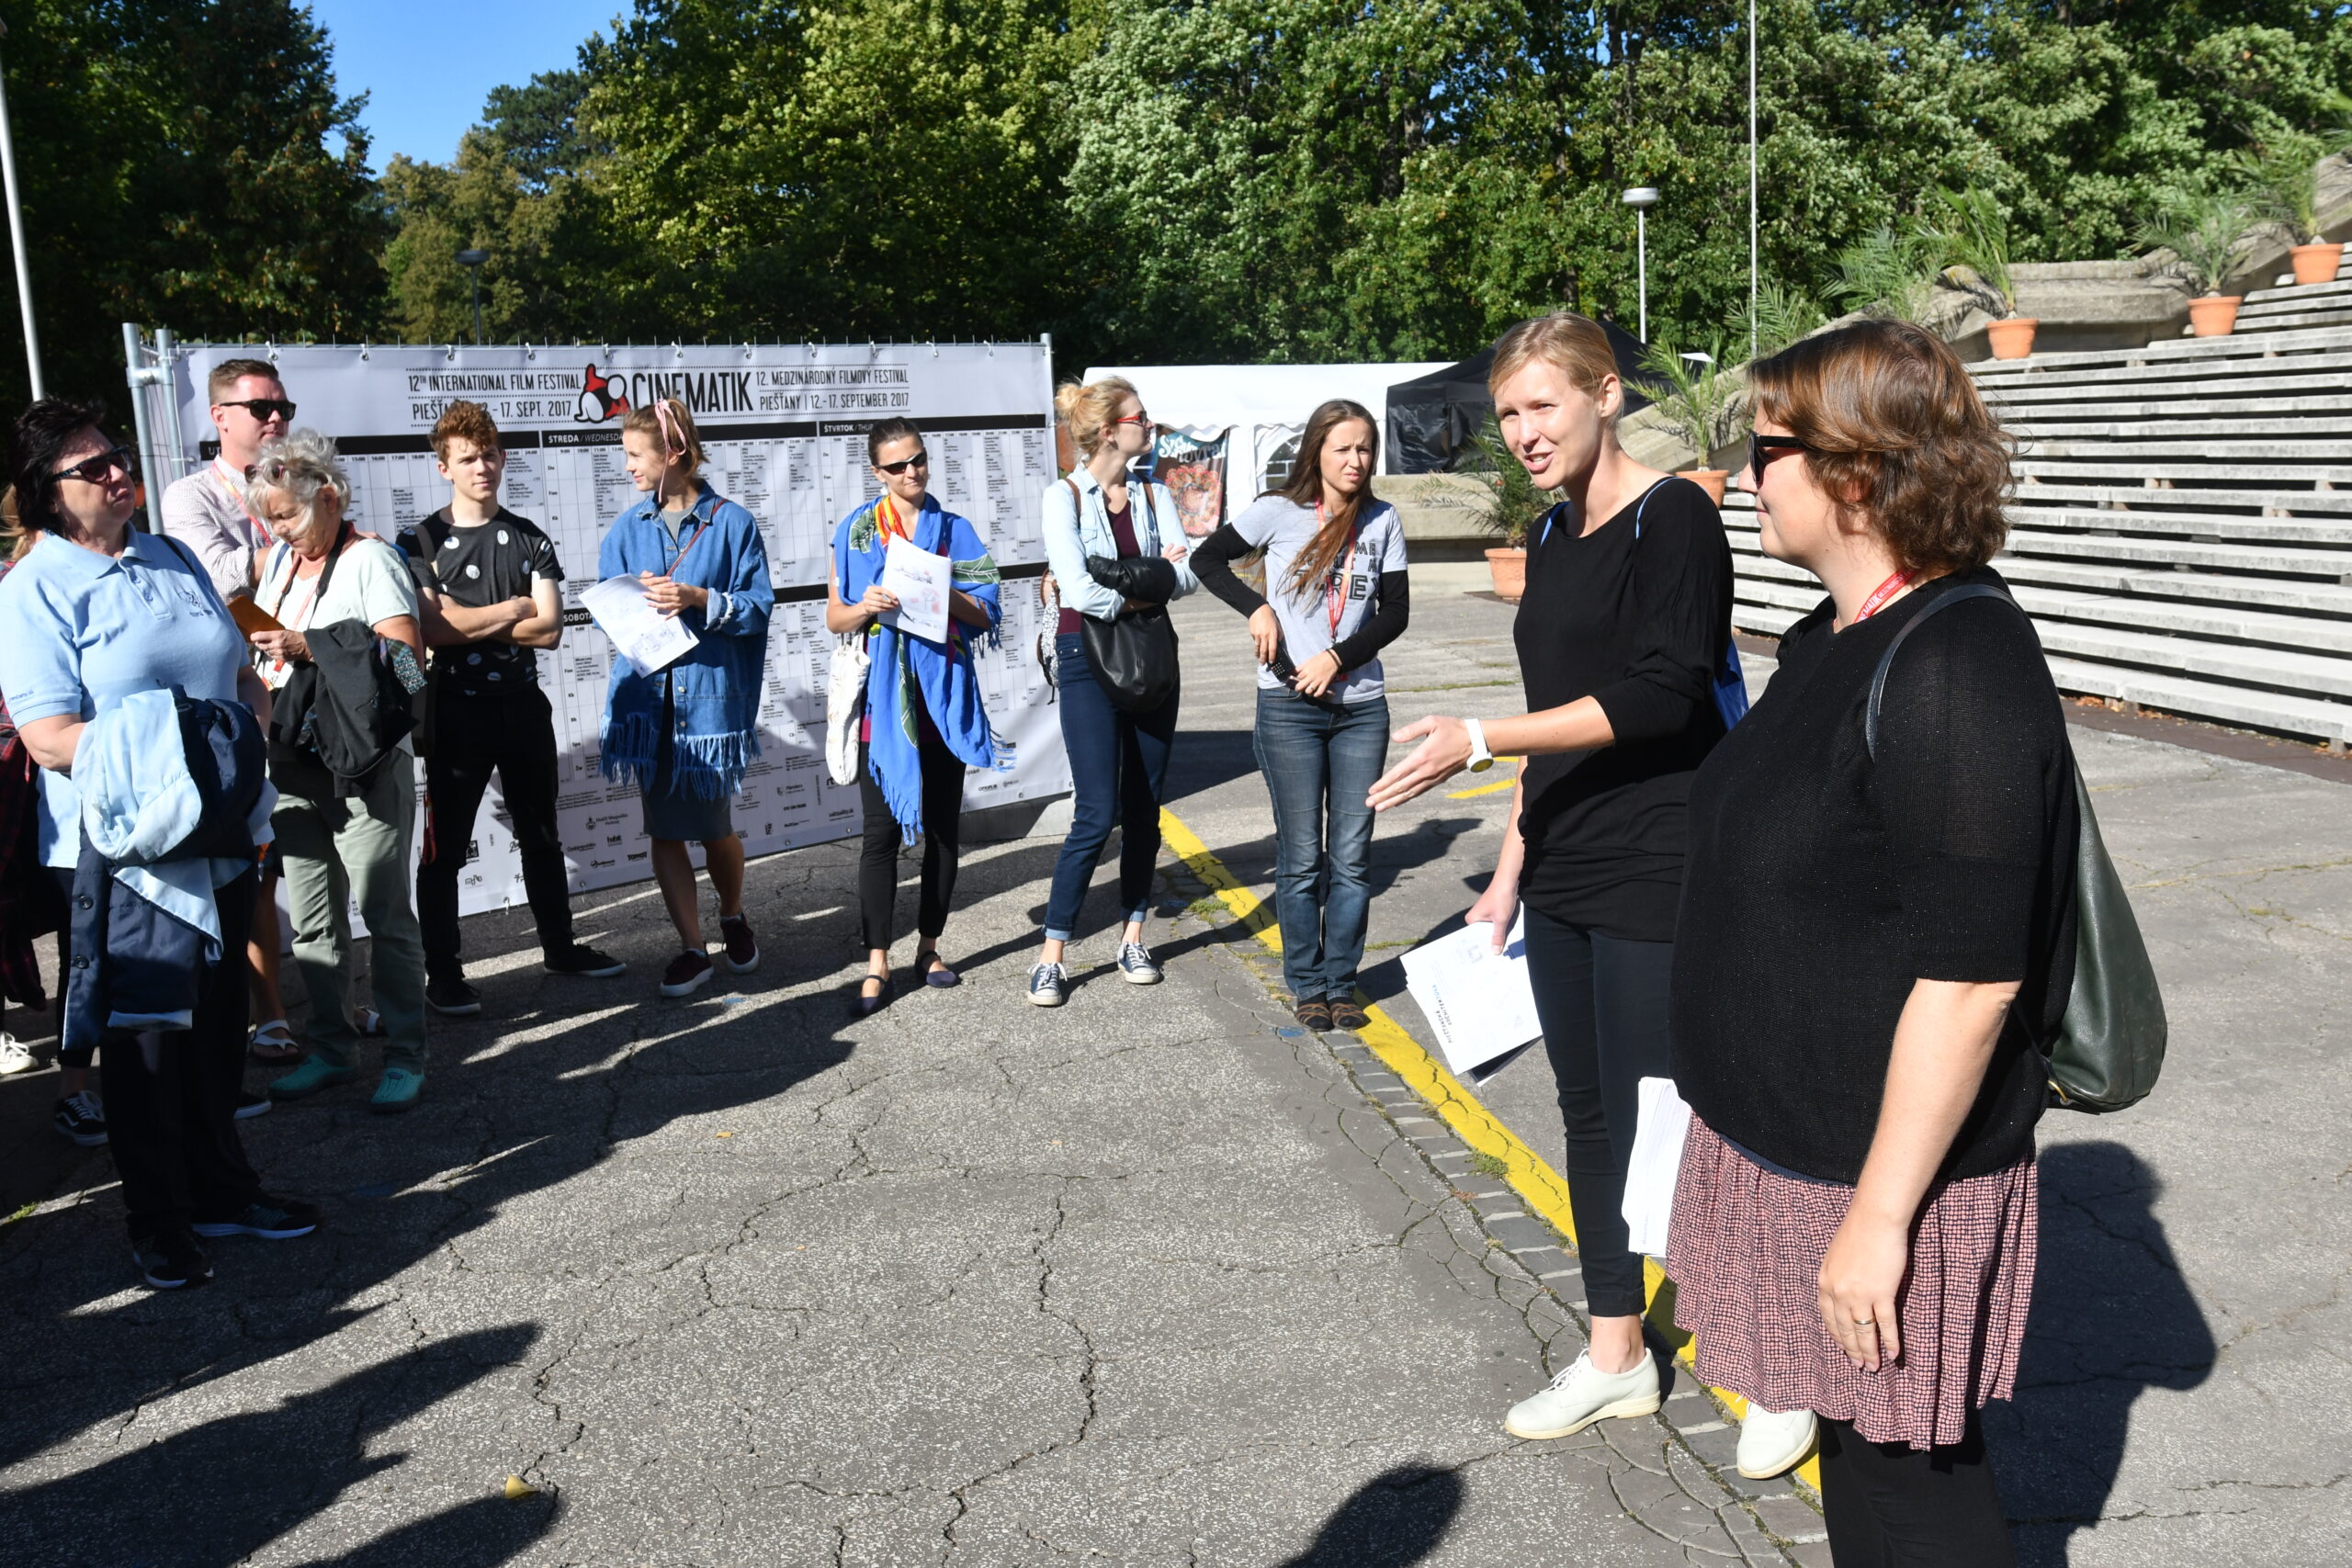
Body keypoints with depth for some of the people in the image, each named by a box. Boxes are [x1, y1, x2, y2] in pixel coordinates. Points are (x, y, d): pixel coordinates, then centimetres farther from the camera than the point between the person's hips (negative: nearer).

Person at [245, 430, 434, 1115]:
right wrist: (249, 643, 5)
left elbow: (407, 656, -18)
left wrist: (308, 647, -23)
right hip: (294, 764, 7)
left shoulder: (370, 559, -7)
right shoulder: (279, 559, 15)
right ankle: (332, 1050, 22)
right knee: (312, 918, 11)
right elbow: (263, 641, 28)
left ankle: (405, 1058, 6)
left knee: (384, 915, -3)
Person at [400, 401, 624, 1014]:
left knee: (541, 835, 15)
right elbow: (433, 630, -16)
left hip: (523, 705, 4)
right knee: (445, 847, 2)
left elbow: (549, 630, -5)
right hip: (456, 710, -4)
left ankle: (559, 946, 29)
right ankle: (442, 973, 11)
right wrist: (513, 609, -9)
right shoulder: (421, 542, -2)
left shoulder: (531, 540, 7)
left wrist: (468, 622, -12)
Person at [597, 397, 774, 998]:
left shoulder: (732, 523, -2)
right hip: (648, 694, 4)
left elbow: (759, 608, -5)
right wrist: (638, 599, -11)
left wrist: (698, 600, -18)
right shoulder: (628, 528, 10)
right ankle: (692, 950, 15)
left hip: (711, 693, -3)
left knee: (713, 826, 4)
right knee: (663, 830, 4)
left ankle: (733, 917, 33)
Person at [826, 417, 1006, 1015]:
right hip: (881, 701, -1)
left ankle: (929, 946, 21)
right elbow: (834, 617, 7)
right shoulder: (856, 531, 6)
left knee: (942, 829, 7)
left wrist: (945, 595, -15)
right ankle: (877, 962, 2)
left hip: (942, 697, 2)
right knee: (882, 832, -3)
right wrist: (867, 607, -14)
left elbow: (986, 615, 4)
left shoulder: (956, 530, 8)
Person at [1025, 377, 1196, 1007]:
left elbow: (1188, 575, -2)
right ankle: (1051, 954, 2)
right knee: (1098, 815, -9)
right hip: (1089, 662, -5)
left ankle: (1133, 936, 23)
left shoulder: (1154, 494, 8)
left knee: (1143, 810, 9)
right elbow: (1080, 592, -19)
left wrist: (1122, 588, -14)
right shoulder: (1066, 496, -8)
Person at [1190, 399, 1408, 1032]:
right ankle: (1307, 986, 17)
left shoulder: (1383, 521, 3)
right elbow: (1206, 558, 4)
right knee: (1301, 858, 4)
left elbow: (1396, 612, 2)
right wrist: (1256, 608, -10)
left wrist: (1337, 657, -11)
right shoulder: (1278, 512, -3)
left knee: (1352, 856, 6)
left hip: (1361, 706, 2)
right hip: (1289, 708, -2)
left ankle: (1341, 983, 18)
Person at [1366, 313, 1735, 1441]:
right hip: (1565, 883, 8)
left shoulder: (1673, 519, -12)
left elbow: (1658, 697, -21)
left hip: (1660, 882, -8)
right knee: (1590, 1114, 14)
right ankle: (1616, 1358, 28)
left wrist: (1477, 743, -23)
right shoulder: (1554, 535, 13)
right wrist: (1511, 869, 18)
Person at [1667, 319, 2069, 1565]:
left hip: (1887, 1169, -9)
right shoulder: (1835, 640, 7)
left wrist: (1879, 1215, -22)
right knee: (1854, 1458, 23)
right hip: (1789, 1136, 9)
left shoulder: (1957, 669, -23)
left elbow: (1969, 977, -26)